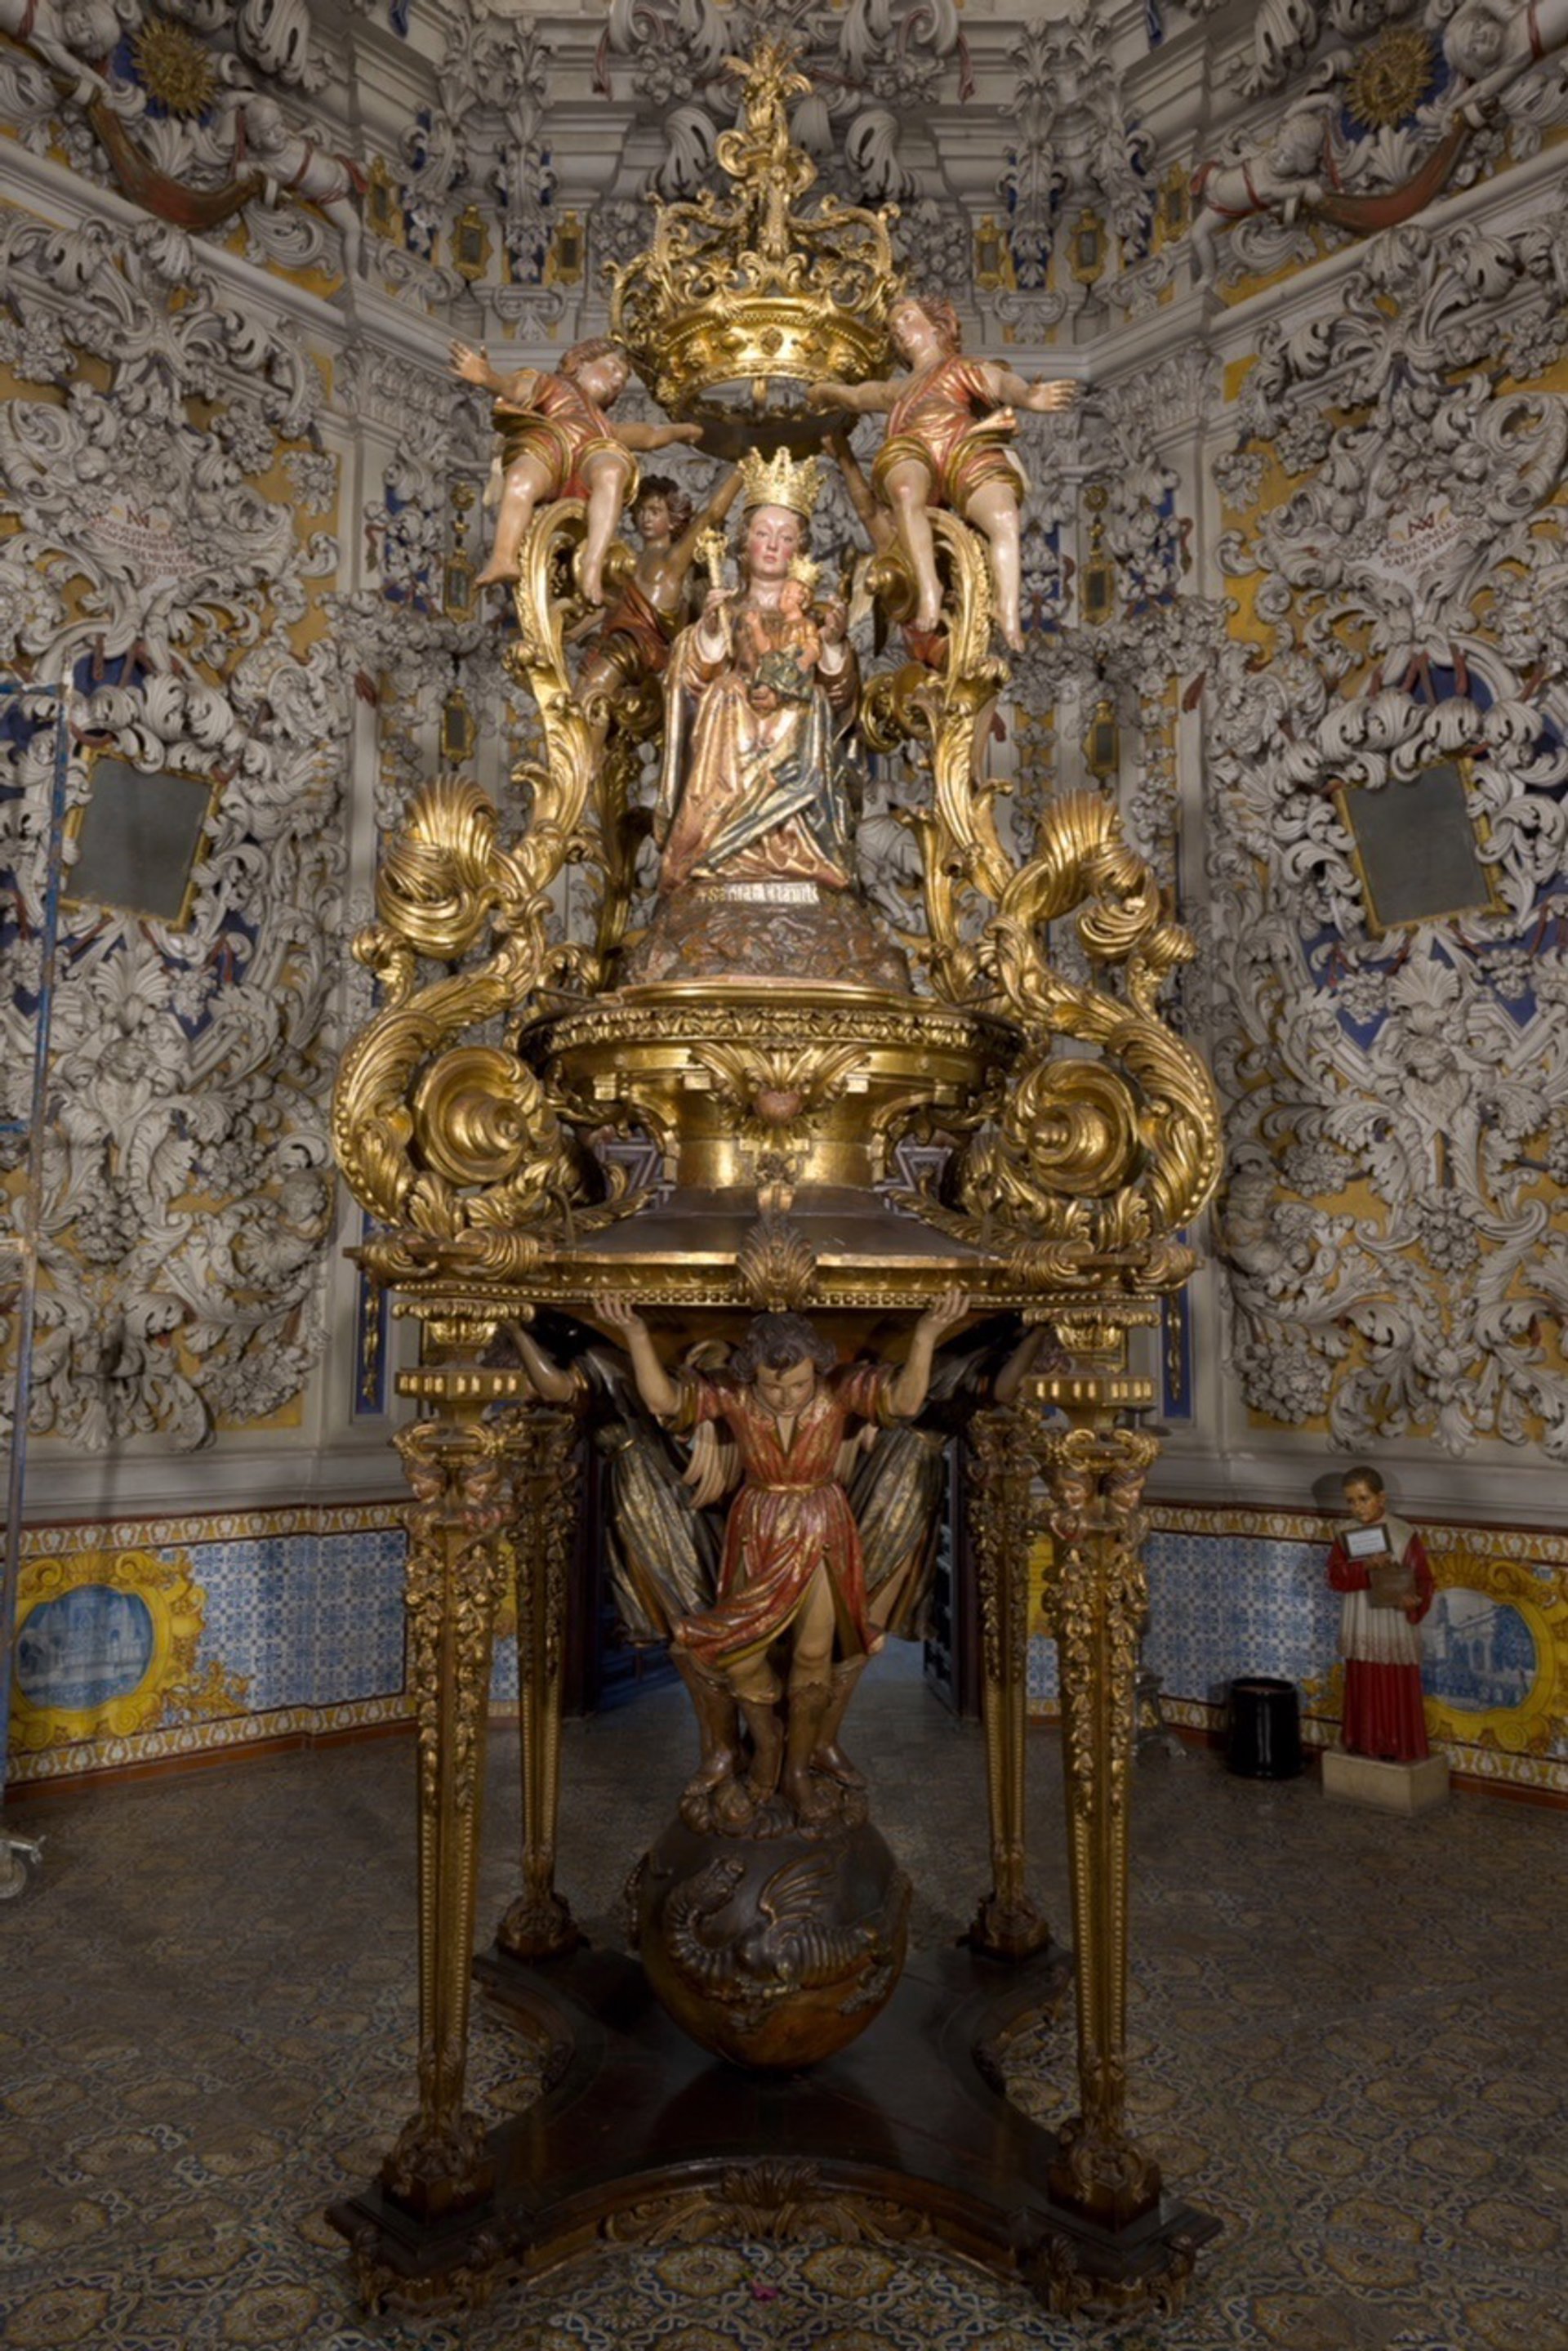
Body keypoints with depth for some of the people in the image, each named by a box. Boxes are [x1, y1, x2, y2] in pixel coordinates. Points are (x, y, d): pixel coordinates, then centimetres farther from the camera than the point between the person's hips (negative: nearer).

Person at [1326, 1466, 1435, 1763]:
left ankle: (1397, 1747, 18)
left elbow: (1423, 1578, -10)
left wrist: (1414, 1600, -30)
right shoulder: (1346, 1536, 0)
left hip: (1394, 1627, -3)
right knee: (1363, 1688, 13)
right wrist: (1367, 1567, -25)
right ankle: (1363, 1741, 27)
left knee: (1395, 1690, 5)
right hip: (1359, 1628, 3)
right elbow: (1336, 1576, -10)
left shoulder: (1404, 1535, -11)